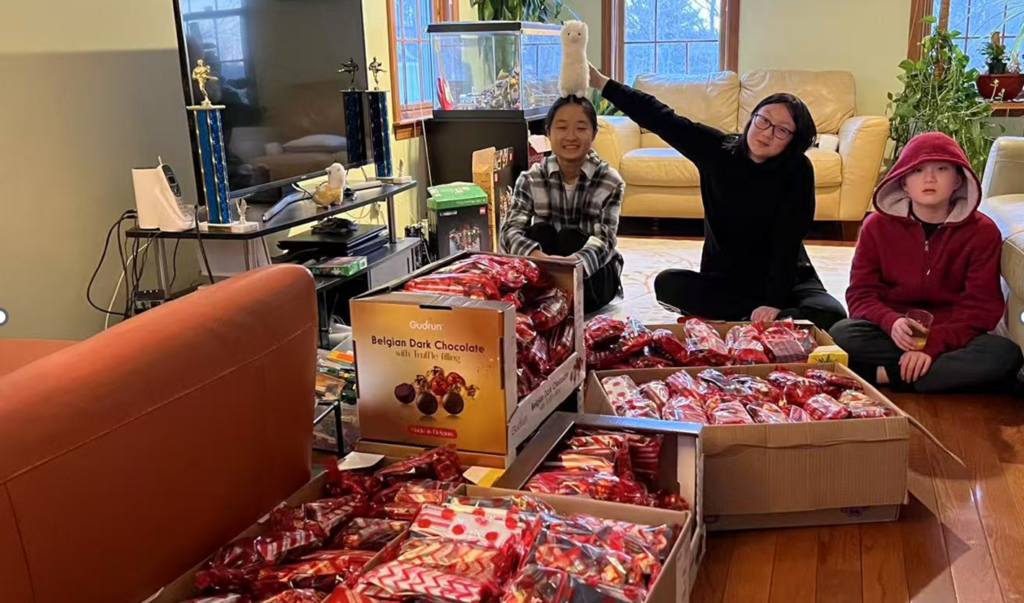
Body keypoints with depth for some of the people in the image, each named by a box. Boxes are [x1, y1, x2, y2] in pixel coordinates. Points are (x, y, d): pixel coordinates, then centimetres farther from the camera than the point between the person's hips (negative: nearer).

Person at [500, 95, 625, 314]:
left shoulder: (611, 181, -10)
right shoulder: (530, 179, -6)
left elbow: (605, 240, -23)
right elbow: (510, 230, -20)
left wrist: (575, 262, -48)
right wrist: (535, 255, -45)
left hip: (593, 271, -1)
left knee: (570, 237, -29)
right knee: (540, 232, -27)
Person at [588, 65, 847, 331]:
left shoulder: (798, 170, -14)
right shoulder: (717, 149, -6)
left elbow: (787, 241, -18)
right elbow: (660, 118, -5)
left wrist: (776, 302, -27)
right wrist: (601, 82, -7)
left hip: (787, 279, -3)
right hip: (723, 278, 3)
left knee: (830, 315, -30)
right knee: (668, 284, -25)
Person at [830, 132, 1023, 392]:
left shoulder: (982, 232, -2)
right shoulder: (877, 225, 1)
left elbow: (981, 307, -7)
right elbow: (861, 293, -3)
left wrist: (934, 343, -24)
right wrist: (891, 322, -26)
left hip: (951, 334, 0)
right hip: (891, 331, 0)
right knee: (840, 335, -30)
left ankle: (886, 375, -26)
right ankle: (956, 370, -23)